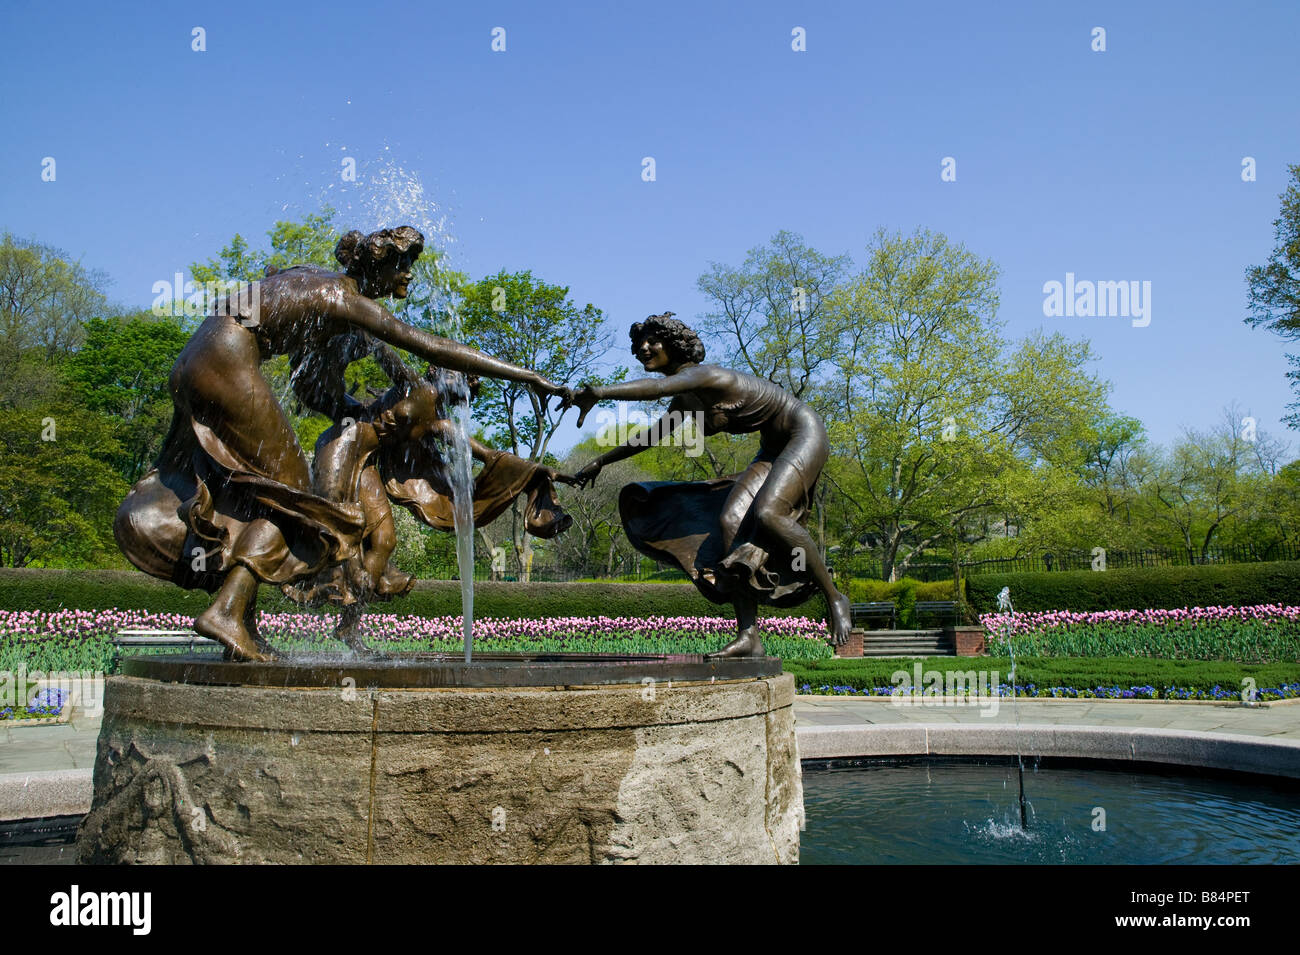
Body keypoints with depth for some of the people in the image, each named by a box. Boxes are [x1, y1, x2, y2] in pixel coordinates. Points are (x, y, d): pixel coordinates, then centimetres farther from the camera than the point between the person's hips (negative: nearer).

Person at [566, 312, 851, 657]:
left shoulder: (700, 374, -20)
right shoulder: (685, 400, 9)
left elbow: (657, 387, -42)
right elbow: (650, 436, 25)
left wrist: (597, 392, -51)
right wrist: (600, 462, 28)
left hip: (805, 434, -9)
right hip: (773, 451, 9)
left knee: (765, 514, -31)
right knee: (730, 520, -10)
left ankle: (835, 598, -12)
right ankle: (749, 636, -17)